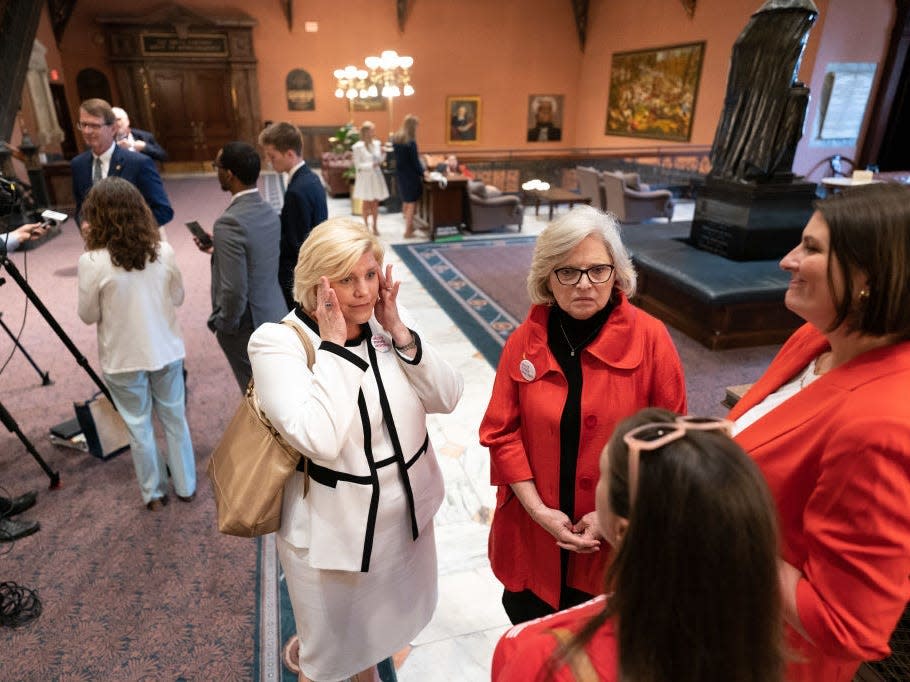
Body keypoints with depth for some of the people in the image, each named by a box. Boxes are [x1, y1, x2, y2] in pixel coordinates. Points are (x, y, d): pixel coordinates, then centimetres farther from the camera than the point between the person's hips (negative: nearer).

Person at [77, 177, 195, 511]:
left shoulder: (92, 262, -19)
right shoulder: (164, 252, -10)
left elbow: (89, 315, -6)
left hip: (123, 359, -2)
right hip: (166, 351, 2)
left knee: (139, 427, 15)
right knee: (175, 418, 18)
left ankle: (153, 493, 30)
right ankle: (186, 485, 32)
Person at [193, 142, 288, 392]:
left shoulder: (230, 222, -25)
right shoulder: (270, 213, 0)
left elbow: (235, 290, -26)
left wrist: (222, 324, -10)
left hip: (246, 328, -8)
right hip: (275, 316, 8)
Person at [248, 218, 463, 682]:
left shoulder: (383, 323, -7)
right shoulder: (277, 342, -21)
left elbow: (447, 397, -10)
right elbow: (319, 441, -33)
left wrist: (399, 331, -19)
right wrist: (332, 344, -28)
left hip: (406, 512, 5)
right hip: (334, 527, -5)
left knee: (379, 627, 31)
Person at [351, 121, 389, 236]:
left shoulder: (377, 143, 4)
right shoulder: (358, 146, -10)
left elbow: (379, 161, 10)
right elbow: (357, 165, -10)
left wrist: (383, 153, -8)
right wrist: (371, 165, -19)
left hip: (376, 176, 4)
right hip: (365, 176, -4)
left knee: (375, 203, 7)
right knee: (367, 203, 2)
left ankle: (375, 226, 17)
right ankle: (366, 226, 14)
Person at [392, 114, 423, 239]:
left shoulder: (395, 139, 3)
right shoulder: (411, 142, -19)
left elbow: (396, 156, 9)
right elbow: (415, 161, -15)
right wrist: (422, 173, -4)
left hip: (400, 173, 7)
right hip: (410, 175, -7)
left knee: (405, 201, 19)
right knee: (412, 202, 3)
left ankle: (409, 226, 31)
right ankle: (408, 231, 6)